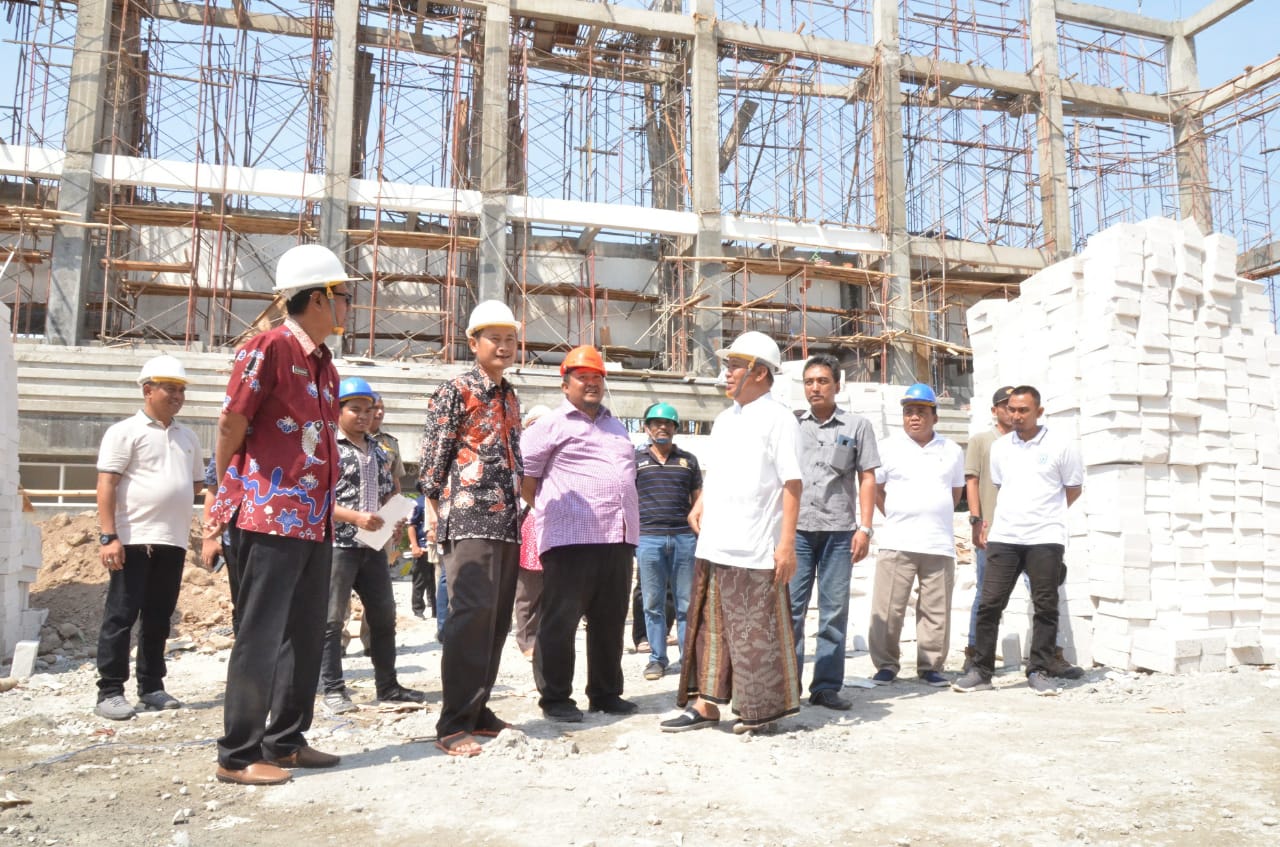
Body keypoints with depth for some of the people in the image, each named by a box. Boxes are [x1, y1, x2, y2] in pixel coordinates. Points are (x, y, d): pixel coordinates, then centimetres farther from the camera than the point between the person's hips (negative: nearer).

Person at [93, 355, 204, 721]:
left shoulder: (187, 437, 15)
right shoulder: (125, 431, -3)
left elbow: (196, 482, 25)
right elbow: (106, 485, -10)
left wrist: (172, 502, 10)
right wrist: (109, 536, -16)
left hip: (173, 541, 6)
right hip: (134, 539, -6)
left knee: (158, 617, 11)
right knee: (121, 615, 0)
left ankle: (151, 687, 19)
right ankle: (110, 691, 6)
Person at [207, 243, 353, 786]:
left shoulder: (324, 364, 15)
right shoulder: (268, 349, -11)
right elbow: (231, 423, -10)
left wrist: (329, 506, 14)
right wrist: (228, 491, 2)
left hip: (315, 521, 9)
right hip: (269, 517, -9)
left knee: (306, 636, 13)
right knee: (261, 637, -2)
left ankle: (285, 741, 26)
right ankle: (238, 755, 10)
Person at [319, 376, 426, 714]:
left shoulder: (378, 451, 14)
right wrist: (356, 517, -22)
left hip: (373, 545, 7)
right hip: (337, 544, -7)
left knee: (384, 615, 11)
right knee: (333, 619, 0)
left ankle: (387, 685, 21)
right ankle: (333, 689, 10)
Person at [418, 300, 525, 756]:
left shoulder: (511, 397, 19)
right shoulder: (455, 391, -2)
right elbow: (433, 454, -5)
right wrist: (433, 509, -8)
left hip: (507, 520, 8)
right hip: (469, 515, -8)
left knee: (497, 616, 9)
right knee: (473, 612, -15)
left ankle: (477, 710, 19)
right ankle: (454, 724, -9)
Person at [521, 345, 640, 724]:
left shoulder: (615, 425, 22)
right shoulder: (552, 424, 1)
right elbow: (526, 476, -1)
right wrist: (548, 511, 0)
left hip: (618, 537, 7)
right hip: (571, 538, -6)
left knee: (610, 621, 12)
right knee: (560, 620, -1)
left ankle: (606, 693, 23)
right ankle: (555, 698, 9)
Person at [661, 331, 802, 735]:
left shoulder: (778, 418, -7)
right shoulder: (724, 420, 16)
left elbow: (792, 483, -12)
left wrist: (787, 542, -17)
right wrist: (700, 503, 10)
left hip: (755, 550, -7)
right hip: (713, 546, 8)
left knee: (757, 634, 2)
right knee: (709, 626, 11)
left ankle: (764, 709, 18)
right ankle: (705, 703, 21)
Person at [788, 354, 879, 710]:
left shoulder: (857, 426, 7)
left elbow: (867, 479, 5)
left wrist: (864, 528, -4)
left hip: (839, 530, -1)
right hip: (796, 527, 1)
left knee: (834, 611, 4)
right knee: (789, 607, 1)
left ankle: (827, 686, 12)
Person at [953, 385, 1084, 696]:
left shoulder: (1061, 444, 0)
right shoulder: (1000, 446, 11)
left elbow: (1073, 489, 8)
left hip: (1045, 538, -2)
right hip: (1003, 537, 3)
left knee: (1045, 607, 3)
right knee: (989, 604, -1)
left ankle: (1039, 672, 15)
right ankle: (981, 671, 6)